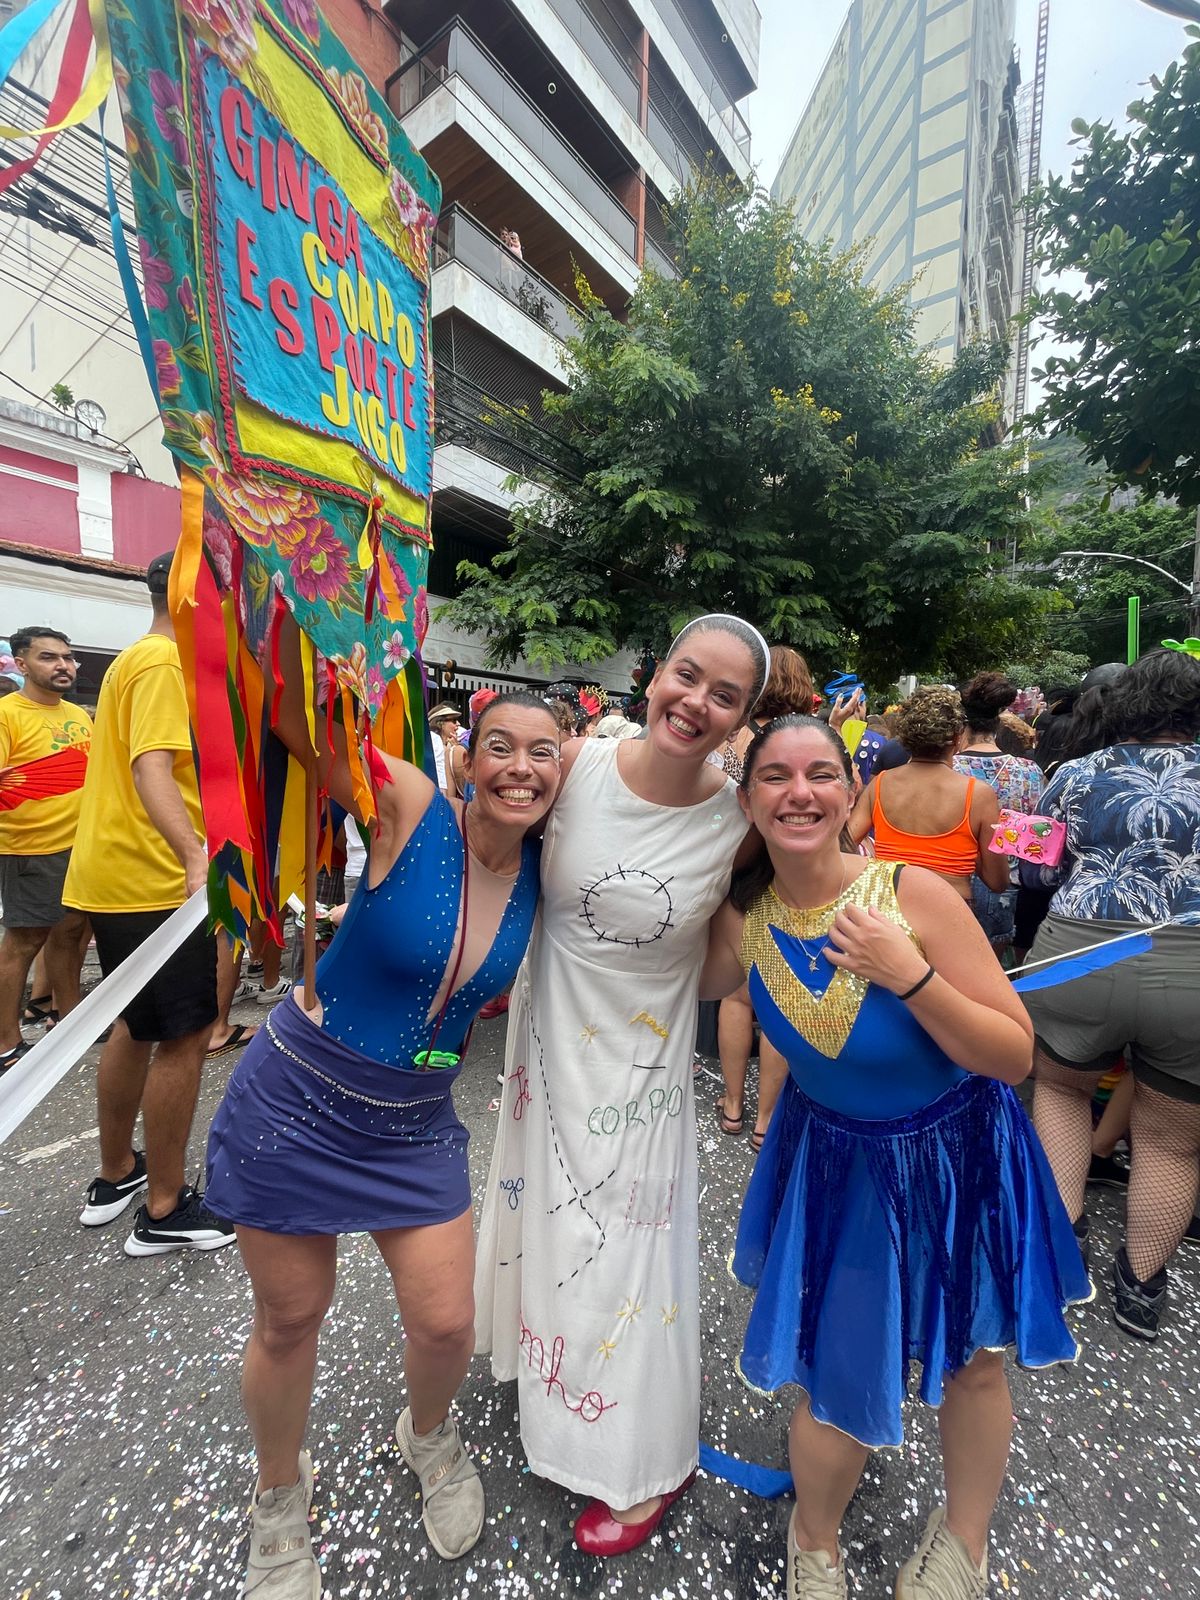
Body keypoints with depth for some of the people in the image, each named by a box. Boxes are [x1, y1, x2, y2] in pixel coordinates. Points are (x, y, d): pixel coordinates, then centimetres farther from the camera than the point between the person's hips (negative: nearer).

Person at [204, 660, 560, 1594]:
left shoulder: (547, 869, -8)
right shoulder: (407, 808, -21)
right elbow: (293, 705, -28)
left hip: (415, 1123, 3)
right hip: (297, 1097, -3)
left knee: (446, 1324, 9)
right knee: (291, 1318, 16)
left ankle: (429, 1436, 47)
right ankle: (281, 1494, 50)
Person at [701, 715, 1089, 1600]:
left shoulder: (915, 893, -26)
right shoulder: (742, 915, -16)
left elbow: (1016, 1057, -21)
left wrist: (910, 976, -34)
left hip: (958, 1158, -1)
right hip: (837, 1162, 1)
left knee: (971, 1359, 22)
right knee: (837, 1375, 11)